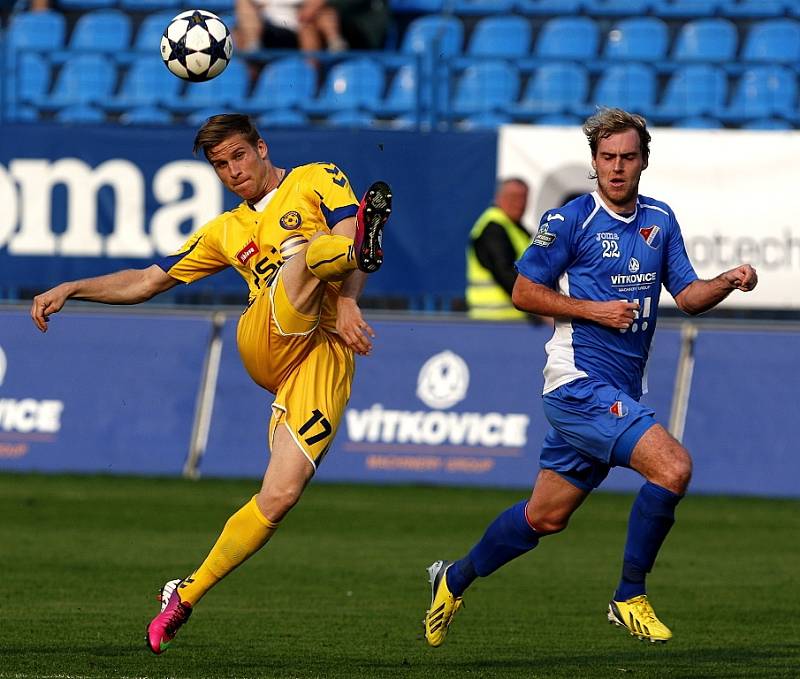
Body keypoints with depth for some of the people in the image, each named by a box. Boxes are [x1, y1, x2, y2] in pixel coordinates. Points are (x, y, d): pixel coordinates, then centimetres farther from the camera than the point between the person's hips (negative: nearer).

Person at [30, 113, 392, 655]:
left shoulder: (318, 180, 16)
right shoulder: (226, 232, 29)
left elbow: (345, 236, -1)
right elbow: (146, 281, 32)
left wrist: (346, 303, -20)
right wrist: (71, 289, 21)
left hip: (325, 355, -3)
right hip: (264, 342, 3)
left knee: (280, 496, -18)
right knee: (301, 250, -29)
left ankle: (186, 596, -10)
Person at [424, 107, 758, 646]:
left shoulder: (660, 220, 11)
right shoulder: (569, 221, -8)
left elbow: (687, 294, 12)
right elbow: (524, 292, -5)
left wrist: (730, 282, -7)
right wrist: (595, 310, -15)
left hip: (622, 389, 7)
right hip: (580, 381, -7)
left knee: (546, 516, 14)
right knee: (673, 466, -24)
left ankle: (454, 580, 34)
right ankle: (630, 597, -11)